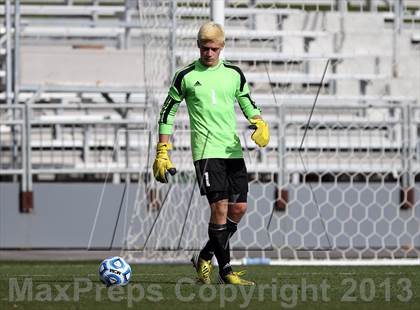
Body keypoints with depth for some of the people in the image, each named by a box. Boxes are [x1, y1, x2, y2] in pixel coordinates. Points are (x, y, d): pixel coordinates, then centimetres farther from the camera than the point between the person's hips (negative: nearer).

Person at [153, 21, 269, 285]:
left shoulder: (234, 74, 10)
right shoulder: (186, 76, 1)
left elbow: (248, 104, 21)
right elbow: (168, 113, 7)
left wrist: (259, 123, -2)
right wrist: (162, 153, 2)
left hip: (234, 149, 5)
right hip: (206, 151, -5)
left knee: (239, 207, 1)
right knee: (220, 207, -14)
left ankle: (205, 258, 19)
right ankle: (226, 271, -8)